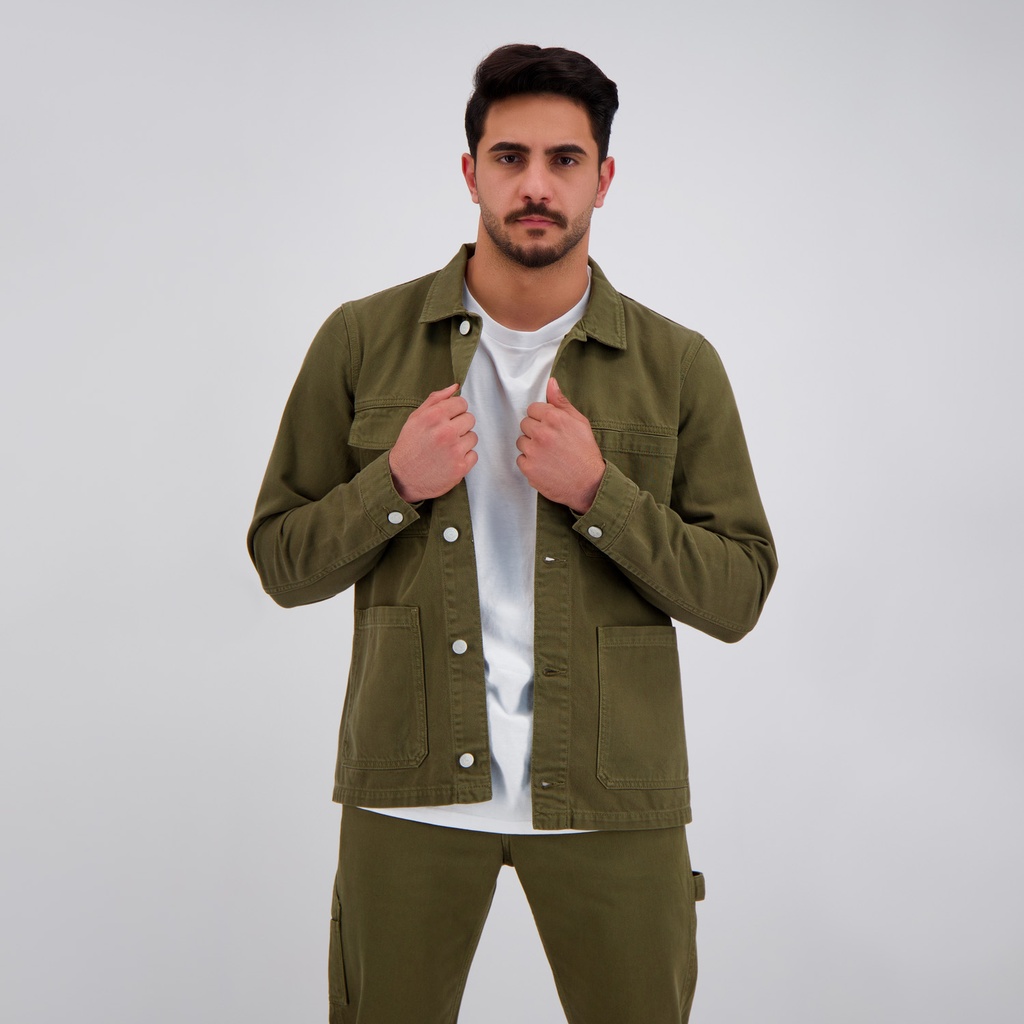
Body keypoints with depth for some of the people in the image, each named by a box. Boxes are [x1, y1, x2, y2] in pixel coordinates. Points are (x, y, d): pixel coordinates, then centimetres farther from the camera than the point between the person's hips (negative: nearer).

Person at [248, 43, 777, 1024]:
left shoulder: (678, 365, 1)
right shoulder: (361, 342, 2)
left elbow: (736, 597, -1)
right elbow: (283, 562, 5)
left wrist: (597, 492, -15)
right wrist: (397, 485, -13)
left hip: (608, 796, 0)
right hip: (411, 790, 0)